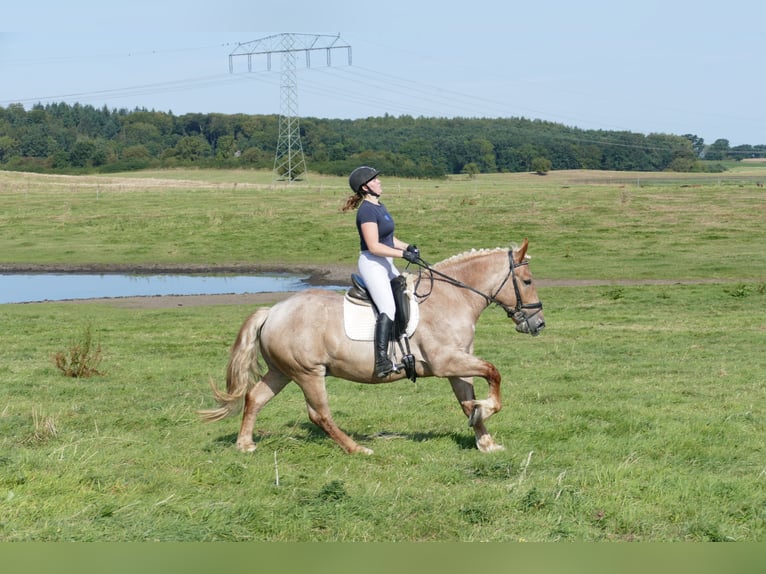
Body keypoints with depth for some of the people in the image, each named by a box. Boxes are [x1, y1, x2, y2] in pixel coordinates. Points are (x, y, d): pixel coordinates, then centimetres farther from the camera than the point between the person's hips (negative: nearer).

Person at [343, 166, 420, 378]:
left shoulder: (379, 207, 14)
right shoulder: (367, 210, -17)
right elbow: (374, 246, -23)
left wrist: (407, 246, 4)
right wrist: (403, 254, -23)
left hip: (385, 264, 11)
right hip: (372, 263, -11)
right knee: (388, 309, -23)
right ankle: (382, 360, -32)